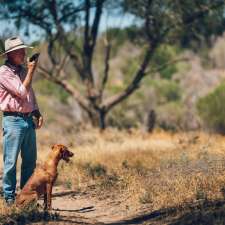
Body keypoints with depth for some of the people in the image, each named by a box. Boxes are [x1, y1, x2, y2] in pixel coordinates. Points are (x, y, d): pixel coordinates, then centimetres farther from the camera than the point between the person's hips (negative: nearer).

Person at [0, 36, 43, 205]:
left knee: (30, 161, 11)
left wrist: (37, 113, 11)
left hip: (29, 120, 8)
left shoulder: (23, 70, 16)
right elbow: (22, 92, -16)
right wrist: (31, 71, -10)